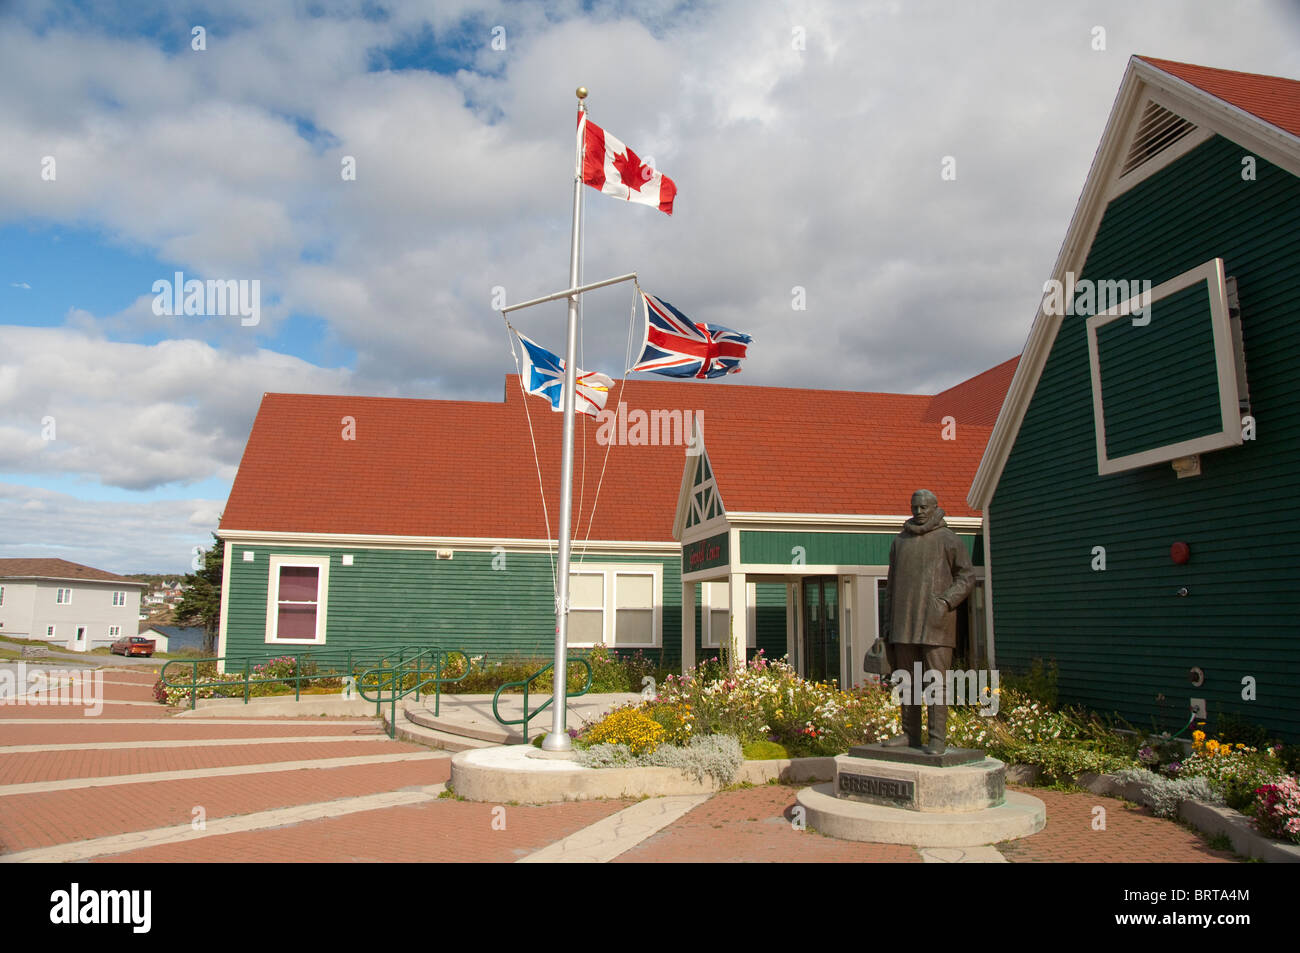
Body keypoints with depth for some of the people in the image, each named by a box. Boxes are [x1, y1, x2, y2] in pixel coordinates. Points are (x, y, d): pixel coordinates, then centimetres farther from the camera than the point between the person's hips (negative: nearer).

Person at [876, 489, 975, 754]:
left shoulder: (948, 540, 0)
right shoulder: (900, 541, 14)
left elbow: (967, 577, -1)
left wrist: (946, 602, -16)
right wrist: (888, 623, 11)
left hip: (935, 621, -5)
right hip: (905, 621, 5)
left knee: (936, 678, -6)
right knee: (907, 678, 7)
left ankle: (938, 739, -3)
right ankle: (910, 734, 15)